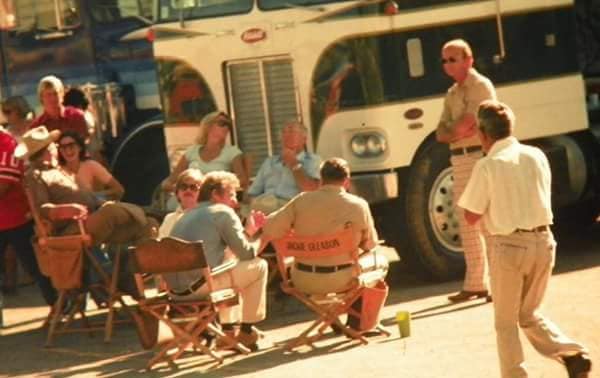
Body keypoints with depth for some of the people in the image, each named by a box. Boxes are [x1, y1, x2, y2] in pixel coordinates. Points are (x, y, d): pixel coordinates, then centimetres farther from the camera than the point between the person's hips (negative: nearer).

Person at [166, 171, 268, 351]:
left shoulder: (189, 214, 24)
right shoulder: (224, 212, -1)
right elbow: (245, 252, -2)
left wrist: (248, 231, 25)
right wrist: (260, 240, 17)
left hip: (174, 288, 9)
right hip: (197, 284, -9)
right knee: (258, 266, 7)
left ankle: (229, 330, 30)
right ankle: (247, 331, 12)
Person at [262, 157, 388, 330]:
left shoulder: (302, 200, -7)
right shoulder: (358, 205, -10)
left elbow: (270, 230, -10)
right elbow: (370, 244, 3)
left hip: (303, 281, 3)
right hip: (340, 281, -3)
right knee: (380, 260, 26)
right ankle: (356, 323, 31)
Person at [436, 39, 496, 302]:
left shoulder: (481, 86, -8)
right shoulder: (452, 93, 18)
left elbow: (464, 124, -20)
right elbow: (441, 134, 9)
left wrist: (452, 131, -3)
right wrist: (458, 132, -9)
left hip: (480, 156, -9)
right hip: (459, 160, 9)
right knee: (467, 224, 11)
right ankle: (475, 284, 18)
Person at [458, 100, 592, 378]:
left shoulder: (487, 166, -11)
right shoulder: (536, 156, 4)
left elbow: (471, 217, -7)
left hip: (510, 245, -5)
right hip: (543, 241, 5)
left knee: (505, 322, 11)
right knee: (530, 313, 21)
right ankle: (572, 353, 2)